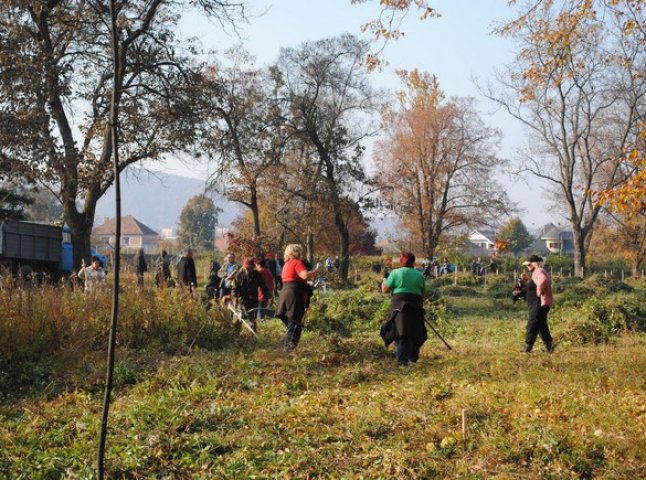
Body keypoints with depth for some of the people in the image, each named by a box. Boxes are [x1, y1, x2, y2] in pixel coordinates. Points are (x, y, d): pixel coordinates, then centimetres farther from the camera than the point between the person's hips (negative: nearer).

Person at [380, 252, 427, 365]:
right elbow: (423, 293, 13)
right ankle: (413, 357, 23)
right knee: (414, 332, 15)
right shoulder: (419, 275, 9)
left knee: (400, 332, -2)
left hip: (399, 305, -3)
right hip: (416, 306, 3)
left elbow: (385, 289, -2)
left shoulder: (395, 273, -1)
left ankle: (402, 359, -12)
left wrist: (384, 281, 18)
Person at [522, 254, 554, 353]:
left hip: (539, 304, -11)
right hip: (538, 304, 11)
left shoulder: (538, 271, -15)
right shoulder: (537, 272, 17)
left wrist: (539, 291, -24)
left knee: (532, 325, -7)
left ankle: (527, 347, -4)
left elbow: (543, 280, -37)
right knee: (542, 326, 14)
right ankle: (549, 346, 16)